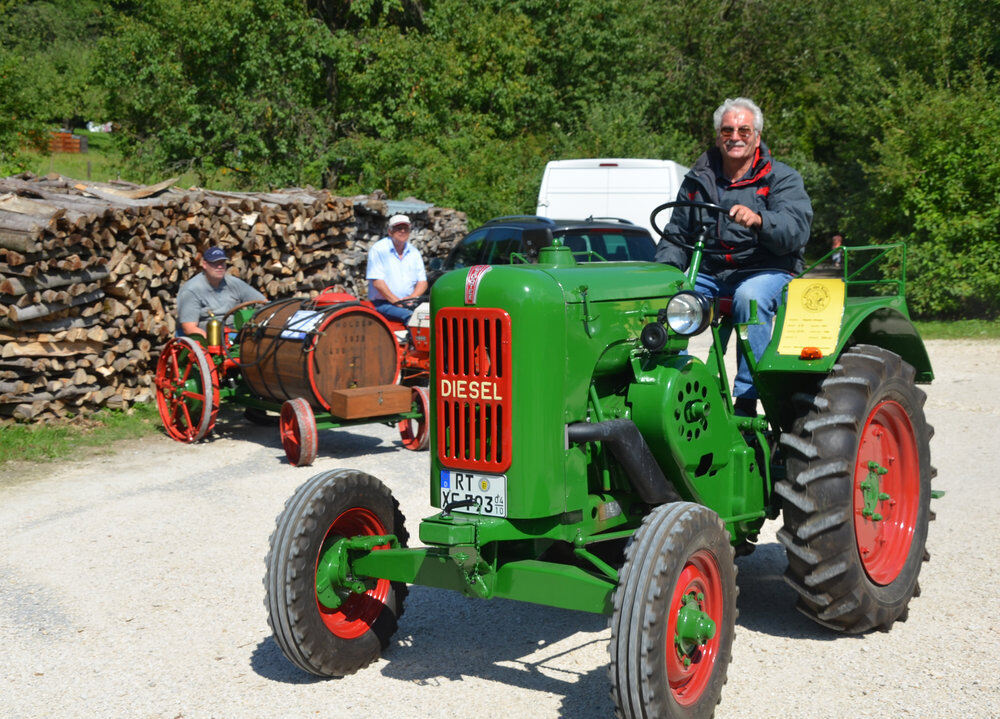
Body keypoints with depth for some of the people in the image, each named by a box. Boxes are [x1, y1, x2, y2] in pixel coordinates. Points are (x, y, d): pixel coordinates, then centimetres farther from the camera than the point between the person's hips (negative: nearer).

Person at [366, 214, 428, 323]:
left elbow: (422, 282, 11)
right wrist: (397, 301, -17)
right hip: (383, 303, -5)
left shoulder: (414, 252, 15)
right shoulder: (378, 249, -2)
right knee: (411, 316, -34)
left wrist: (411, 298, -10)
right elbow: (377, 282, -10)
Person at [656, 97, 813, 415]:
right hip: (709, 273, 4)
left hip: (766, 272, -4)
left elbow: (796, 229, -13)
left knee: (750, 296, -39)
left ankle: (746, 401, -35)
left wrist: (759, 220, -35)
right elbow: (676, 234, 18)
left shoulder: (782, 178, 4)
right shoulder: (698, 180, 17)